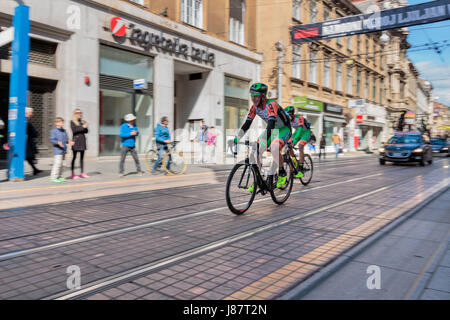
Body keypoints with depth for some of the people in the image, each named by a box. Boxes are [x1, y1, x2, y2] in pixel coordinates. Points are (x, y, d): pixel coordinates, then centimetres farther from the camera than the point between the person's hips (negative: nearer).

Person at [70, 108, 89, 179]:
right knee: (74, 157, -2)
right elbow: (74, 130, -13)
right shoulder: (72, 122, 0)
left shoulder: (82, 121, 15)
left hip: (82, 140, 5)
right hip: (76, 140, -5)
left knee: (82, 157, 6)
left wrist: (86, 127, -8)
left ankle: (82, 173, 10)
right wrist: (82, 127, -15)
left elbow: (86, 131, 12)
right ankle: (73, 174, 1)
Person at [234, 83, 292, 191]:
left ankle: (282, 174, -9)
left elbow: (271, 123, -42)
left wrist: (264, 141, -53)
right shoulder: (254, 107, -8)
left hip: (284, 129, -7)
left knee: (274, 149, -33)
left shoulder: (271, 105, -29)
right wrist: (236, 139, -19)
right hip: (272, 129, 7)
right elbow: (246, 124, -9)